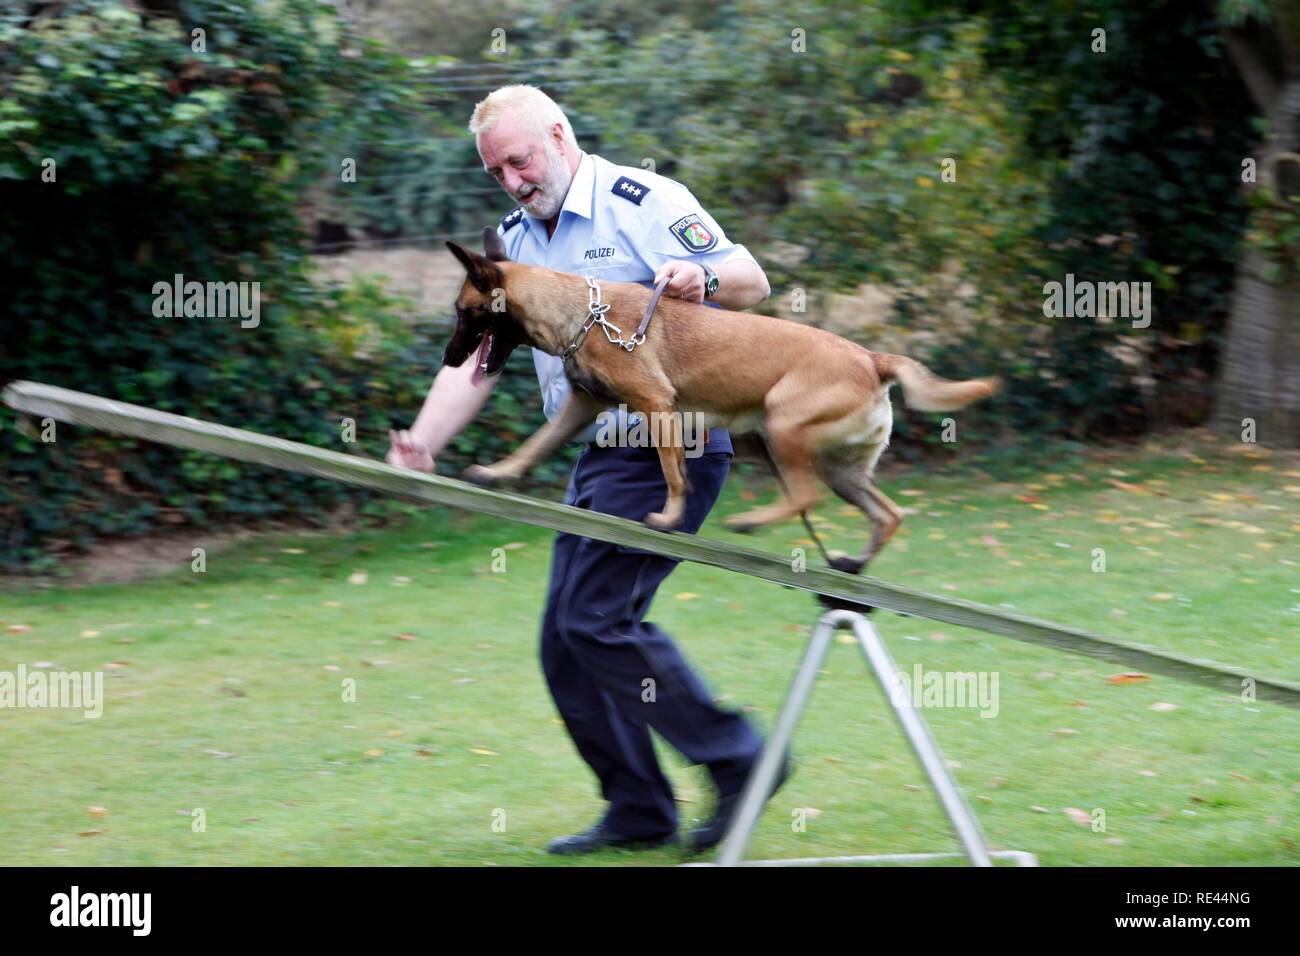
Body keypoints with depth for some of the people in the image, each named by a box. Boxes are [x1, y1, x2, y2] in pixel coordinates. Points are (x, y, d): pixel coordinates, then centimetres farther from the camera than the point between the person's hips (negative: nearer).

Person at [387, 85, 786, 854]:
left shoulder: (642, 203, -8)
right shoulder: (516, 239, 14)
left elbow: (753, 283, -11)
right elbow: (477, 355, 11)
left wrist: (701, 278, -34)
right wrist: (423, 444, -4)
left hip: (671, 449, -9)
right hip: (598, 457, 9)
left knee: (598, 617, -17)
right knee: (566, 642, 6)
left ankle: (736, 757, -6)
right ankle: (638, 812, 15)